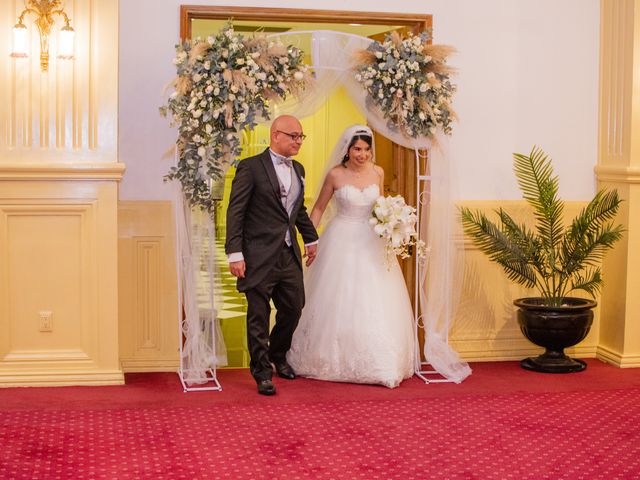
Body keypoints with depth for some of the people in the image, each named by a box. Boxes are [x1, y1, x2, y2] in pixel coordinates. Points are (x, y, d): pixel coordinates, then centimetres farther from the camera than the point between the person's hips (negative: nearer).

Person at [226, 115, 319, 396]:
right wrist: (234, 253, -16)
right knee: (259, 316, 2)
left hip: (289, 255, 7)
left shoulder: (298, 170, 13)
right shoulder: (251, 167, -9)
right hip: (259, 255, -7)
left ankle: (278, 356, 38)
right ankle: (262, 371, 16)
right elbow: (235, 212, -11)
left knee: (294, 308, 13)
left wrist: (311, 239, 29)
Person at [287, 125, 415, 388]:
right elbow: (318, 208, 1)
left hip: (371, 242, 3)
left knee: (375, 303, 3)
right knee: (338, 302, 3)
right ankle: (333, 359, 19)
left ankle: (377, 362, 13)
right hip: (342, 241, -3)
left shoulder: (378, 172, 2)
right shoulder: (335, 175, -8)